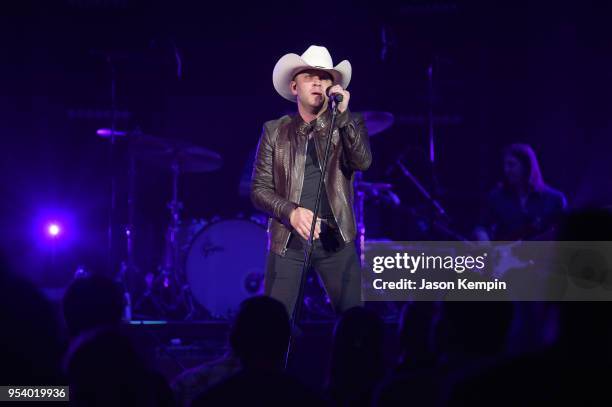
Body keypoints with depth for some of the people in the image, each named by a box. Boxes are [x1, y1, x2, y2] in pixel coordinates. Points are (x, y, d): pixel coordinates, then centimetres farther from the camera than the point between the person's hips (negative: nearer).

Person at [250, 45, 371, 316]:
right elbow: (259, 189, 3)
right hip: (288, 239, 0)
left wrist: (343, 115, -19)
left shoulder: (349, 125, 7)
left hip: (336, 238, 0)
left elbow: (363, 162, -11)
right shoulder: (275, 130, 7)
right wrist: (291, 212, -15)